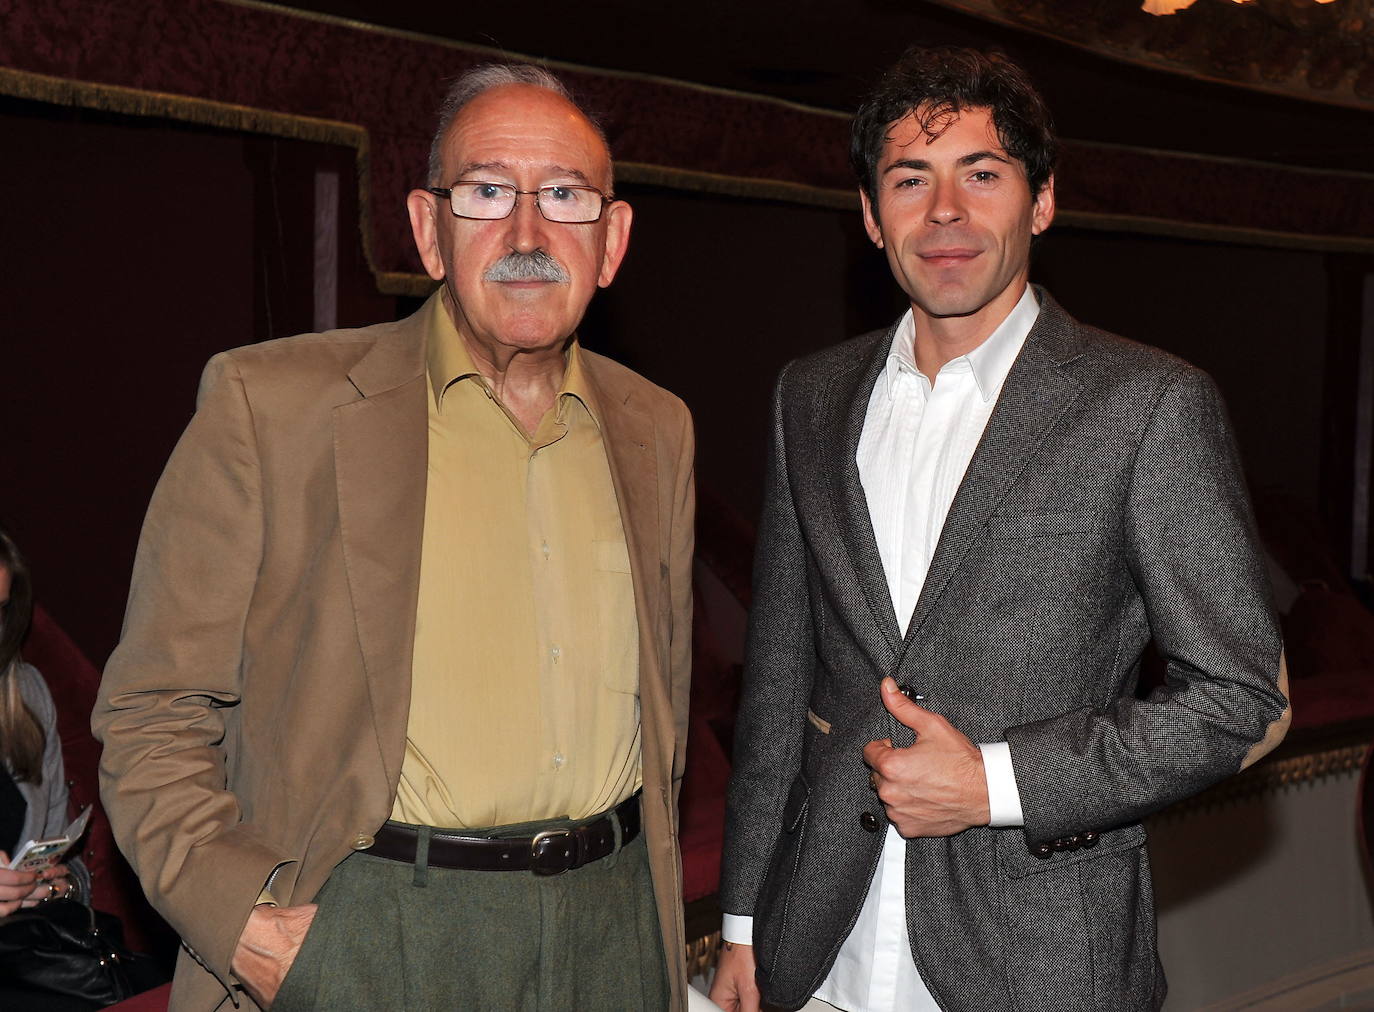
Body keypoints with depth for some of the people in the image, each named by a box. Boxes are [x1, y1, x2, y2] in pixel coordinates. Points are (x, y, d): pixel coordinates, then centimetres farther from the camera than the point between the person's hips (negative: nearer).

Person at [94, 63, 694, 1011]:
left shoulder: (656, 429, 7)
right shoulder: (268, 406, -7)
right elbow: (155, 709, -5)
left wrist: (647, 890, 14)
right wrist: (237, 914, -17)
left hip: (613, 931, 4)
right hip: (360, 934, -4)